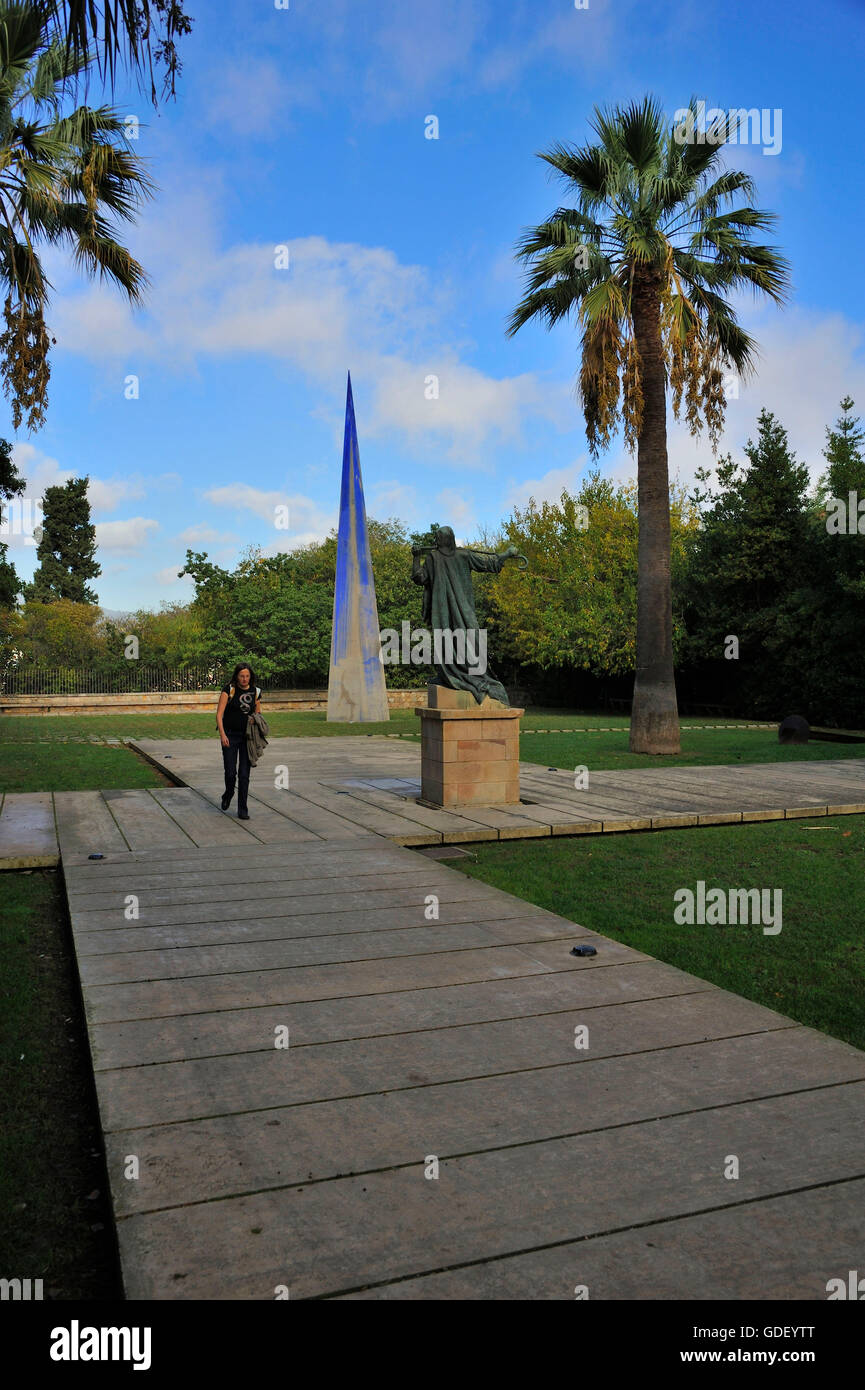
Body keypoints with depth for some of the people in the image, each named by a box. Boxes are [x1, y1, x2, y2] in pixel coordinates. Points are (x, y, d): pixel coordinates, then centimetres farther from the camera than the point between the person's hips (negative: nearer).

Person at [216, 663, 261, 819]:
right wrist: (222, 734, -22)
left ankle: (242, 810, 7)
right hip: (230, 736, -2)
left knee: (244, 774, 0)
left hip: (247, 736, 2)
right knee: (230, 772, -3)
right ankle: (228, 795, 29)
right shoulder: (229, 690, -7)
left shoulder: (256, 692, 4)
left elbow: (258, 714, 15)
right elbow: (219, 714, -11)